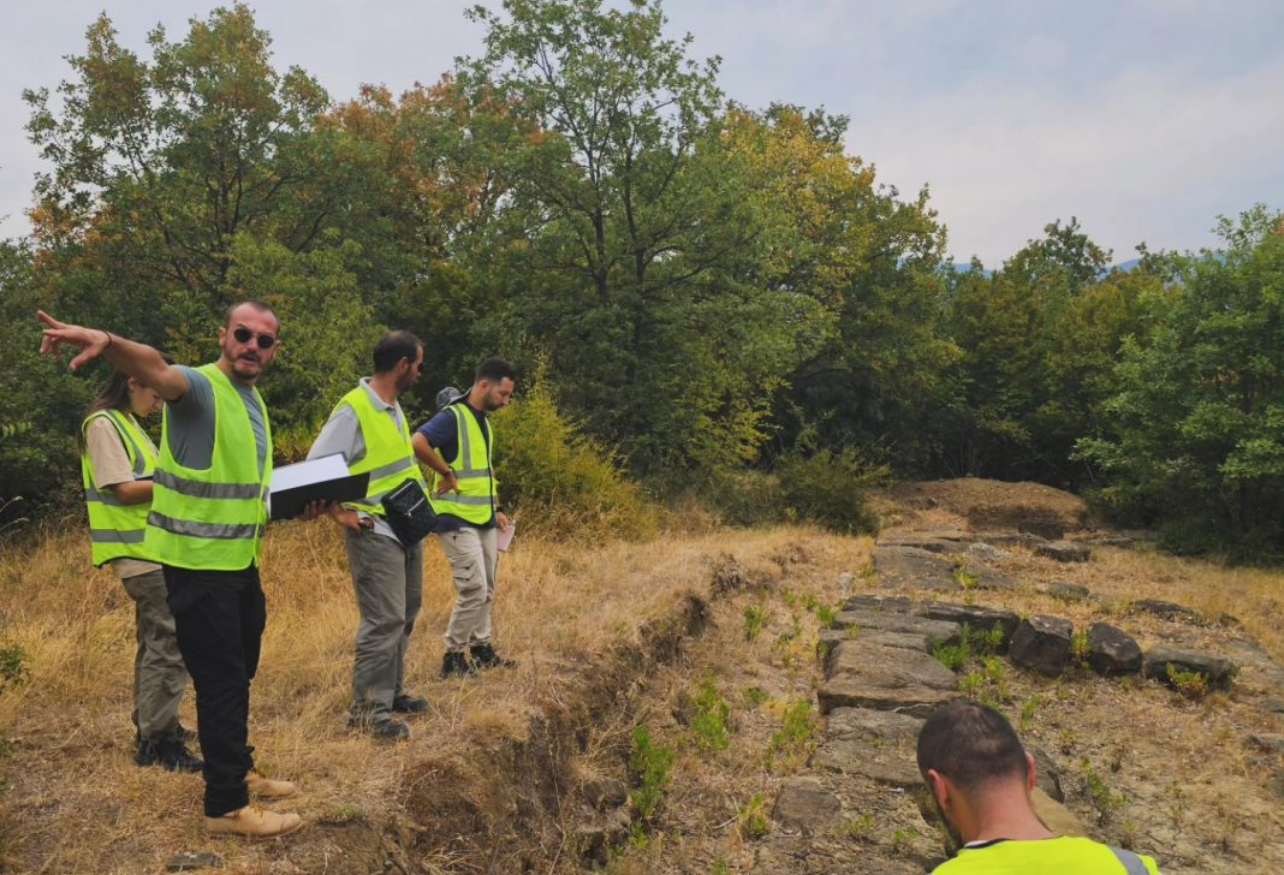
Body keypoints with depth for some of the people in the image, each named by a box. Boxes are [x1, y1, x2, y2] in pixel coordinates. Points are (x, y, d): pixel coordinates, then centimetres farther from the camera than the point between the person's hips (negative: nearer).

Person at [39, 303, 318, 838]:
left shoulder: (254, 403, 12)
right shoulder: (199, 387, -15)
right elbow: (155, 369, -40)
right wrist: (108, 343, -60)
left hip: (241, 562, 9)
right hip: (198, 564, -9)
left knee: (239, 675, 21)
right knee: (221, 682, -1)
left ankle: (237, 770, 39)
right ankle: (226, 805, 13)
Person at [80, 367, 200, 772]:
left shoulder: (125, 423, 17)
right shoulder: (103, 424, -12)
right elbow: (123, 490, -18)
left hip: (149, 548, 10)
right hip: (140, 551, -10)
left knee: (155, 641, 16)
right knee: (170, 643, -9)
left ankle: (150, 732, 27)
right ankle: (159, 741, -2)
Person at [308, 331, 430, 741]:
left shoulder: (394, 408, 11)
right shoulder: (353, 409, -17)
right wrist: (341, 514, -16)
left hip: (407, 530, 9)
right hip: (375, 534, -9)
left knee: (404, 616, 15)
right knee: (384, 620, -8)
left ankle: (392, 692, 28)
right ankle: (367, 708, 2)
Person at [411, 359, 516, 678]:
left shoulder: (482, 420, 15)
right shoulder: (453, 417, -14)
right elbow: (417, 442, -31)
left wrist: (495, 509, 18)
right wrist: (447, 472, -20)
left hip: (483, 521, 9)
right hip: (458, 521, -9)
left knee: (487, 590, 15)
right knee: (474, 589, -8)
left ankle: (481, 647, 29)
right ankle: (453, 657, 6)